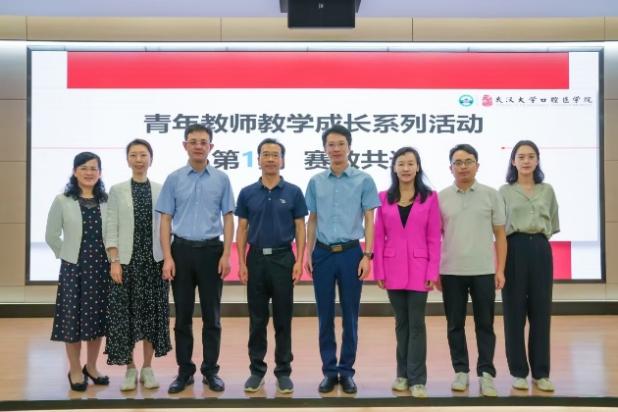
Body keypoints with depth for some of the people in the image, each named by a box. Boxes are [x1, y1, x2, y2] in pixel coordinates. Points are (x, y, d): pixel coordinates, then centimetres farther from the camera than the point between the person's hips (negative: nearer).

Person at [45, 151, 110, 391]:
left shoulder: (107, 201, 2)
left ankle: (91, 366, 27)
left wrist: (113, 259, 0)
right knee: (73, 318, 4)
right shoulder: (62, 201, -3)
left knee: (97, 317, 10)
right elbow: (51, 236, 2)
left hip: (101, 268, 2)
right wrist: (67, 255, 2)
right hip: (73, 268, -2)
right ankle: (75, 370, 19)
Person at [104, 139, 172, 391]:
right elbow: (111, 229, -2)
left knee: (153, 313, 6)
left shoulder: (161, 190, 4)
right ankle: (130, 369, 16)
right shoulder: (117, 190, 1)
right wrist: (114, 261, -9)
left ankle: (147, 368, 19)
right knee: (125, 314, 2)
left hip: (154, 260, 1)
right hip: (126, 261, -1)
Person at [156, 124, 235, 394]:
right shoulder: (174, 179, 2)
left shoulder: (221, 179, 3)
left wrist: (226, 255, -6)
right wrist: (168, 258, -7)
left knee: (211, 316, 5)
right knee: (183, 316, 6)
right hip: (182, 250, 0)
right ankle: (184, 371, 17)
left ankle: (210, 371, 15)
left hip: (211, 250, 0)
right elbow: (166, 220, 1)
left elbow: (228, 218, 3)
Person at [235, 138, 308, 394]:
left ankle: (283, 372, 14)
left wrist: (299, 261, -9)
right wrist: (242, 263, -3)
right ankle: (257, 370, 17)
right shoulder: (247, 193, 4)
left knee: (283, 320, 4)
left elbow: (300, 229, 1)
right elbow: (242, 230, 5)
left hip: (283, 259, -1)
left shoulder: (293, 192, 1)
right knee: (257, 320, 6)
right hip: (256, 259, 1)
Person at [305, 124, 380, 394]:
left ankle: (346, 371, 16)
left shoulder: (364, 180, 0)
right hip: (323, 253, 2)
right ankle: (329, 371, 17)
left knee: (350, 316, 5)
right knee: (325, 316, 6)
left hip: (351, 253, -2)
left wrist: (367, 255, -9)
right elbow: (312, 221, 12)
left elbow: (369, 221, -1)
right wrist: (308, 254, 6)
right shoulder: (316, 182, 8)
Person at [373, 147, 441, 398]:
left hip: (419, 268, -2)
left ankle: (417, 379, 9)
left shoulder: (430, 198, 1)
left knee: (416, 324, 1)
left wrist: (433, 271, -6)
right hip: (393, 269, 2)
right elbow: (379, 237, 4)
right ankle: (403, 374, 23)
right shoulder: (384, 198, 5)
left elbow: (434, 238, -1)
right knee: (401, 322, 12)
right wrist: (379, 270, 0)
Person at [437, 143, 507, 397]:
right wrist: (433, 270, 2)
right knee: (455, 324, 8)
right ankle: (461, 371, 19)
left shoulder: (491, 195, 3)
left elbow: (500, 235, 4)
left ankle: (486, 373, 13)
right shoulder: (441, 197, 4)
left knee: (485, 324, 5)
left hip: (483, 271, -1)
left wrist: (500, 270, -2)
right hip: (451, 271, 1)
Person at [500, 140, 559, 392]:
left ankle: (541, 373, 14)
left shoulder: (547, 191, 11)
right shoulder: (504, 191, 3)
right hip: (515, 250, -2)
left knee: (541, 311, 4)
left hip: (541, 250, 2)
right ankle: (518, 371, 12)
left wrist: (538, 236, 5)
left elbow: (553, 225, 16)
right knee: (514, 312, 1)